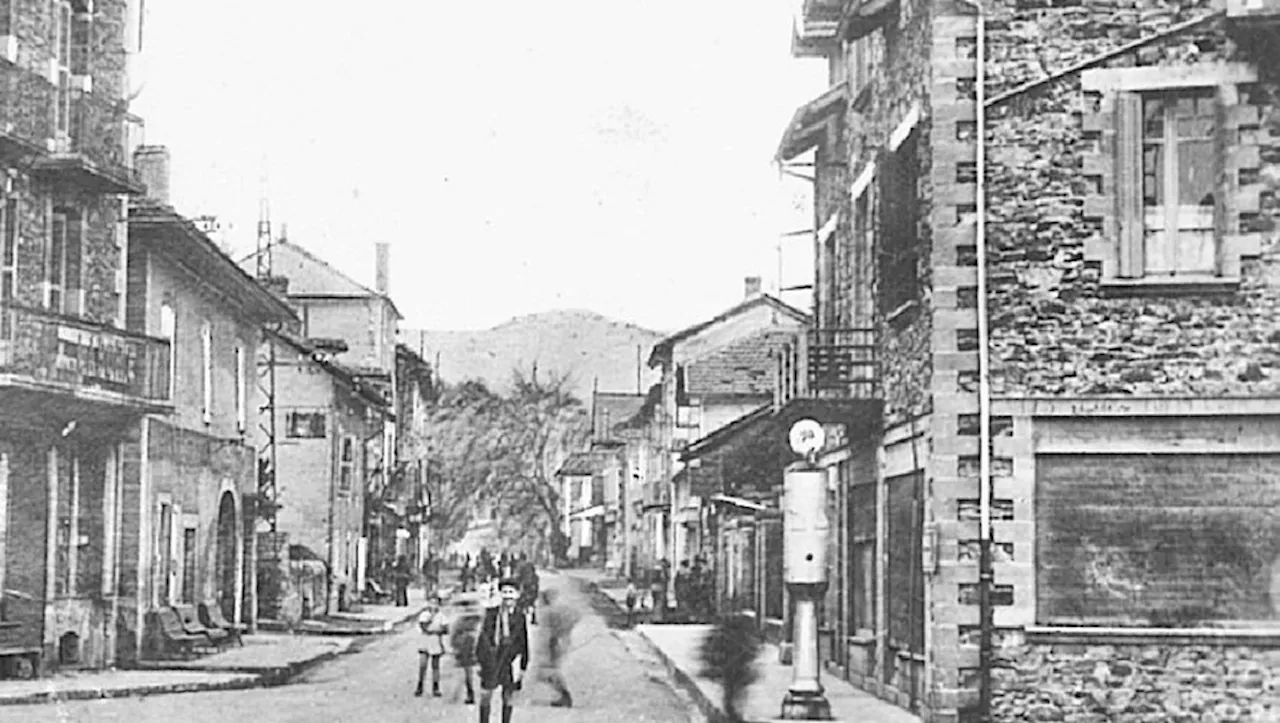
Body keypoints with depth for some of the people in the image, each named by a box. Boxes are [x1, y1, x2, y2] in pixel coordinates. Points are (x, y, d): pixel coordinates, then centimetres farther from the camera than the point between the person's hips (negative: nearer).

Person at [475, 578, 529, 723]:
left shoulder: (520, 617, 1)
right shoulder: (491, 613, -1)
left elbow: (524, 643, 6)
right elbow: (483, 636, 1)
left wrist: (523, 666, 6)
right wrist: (480, 660, -3)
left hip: (511, 662, 1)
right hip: (491, 660, -1)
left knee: (508, 698, 8)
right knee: (485, 696, 0)